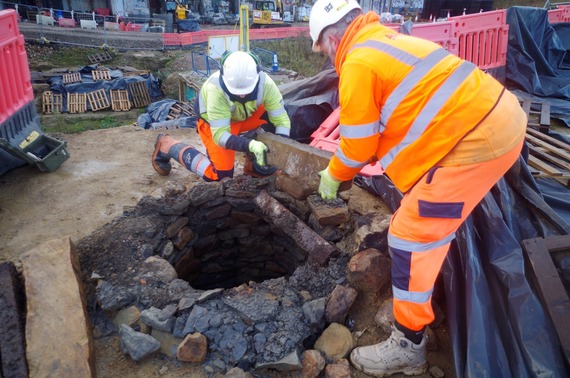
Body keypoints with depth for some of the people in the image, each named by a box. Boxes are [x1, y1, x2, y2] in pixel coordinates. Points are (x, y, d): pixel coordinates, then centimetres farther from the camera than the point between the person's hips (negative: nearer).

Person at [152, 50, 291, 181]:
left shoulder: (265, 83, -31)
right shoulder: (215, 89, -40)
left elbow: (282, 120, -25)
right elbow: (220, 134, -38)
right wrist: (250, 145, -53)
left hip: (246, 115, 4)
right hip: (212, 121, -4)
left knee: (271, 118, -22)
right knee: (220, 175, -9)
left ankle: (254, 165, -2)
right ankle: (167, 146, 8)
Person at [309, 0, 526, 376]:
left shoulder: (357, 63, -11)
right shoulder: (388, 42, 18)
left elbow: (358, 146, -5)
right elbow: (393, 120, 24)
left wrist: (333, 176, 15)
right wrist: (342, 165, 28)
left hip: (472, 142, -10)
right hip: (501, 120, 10)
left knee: (411, 237, -2)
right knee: (436, 217, 28)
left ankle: (408, 346, 12)